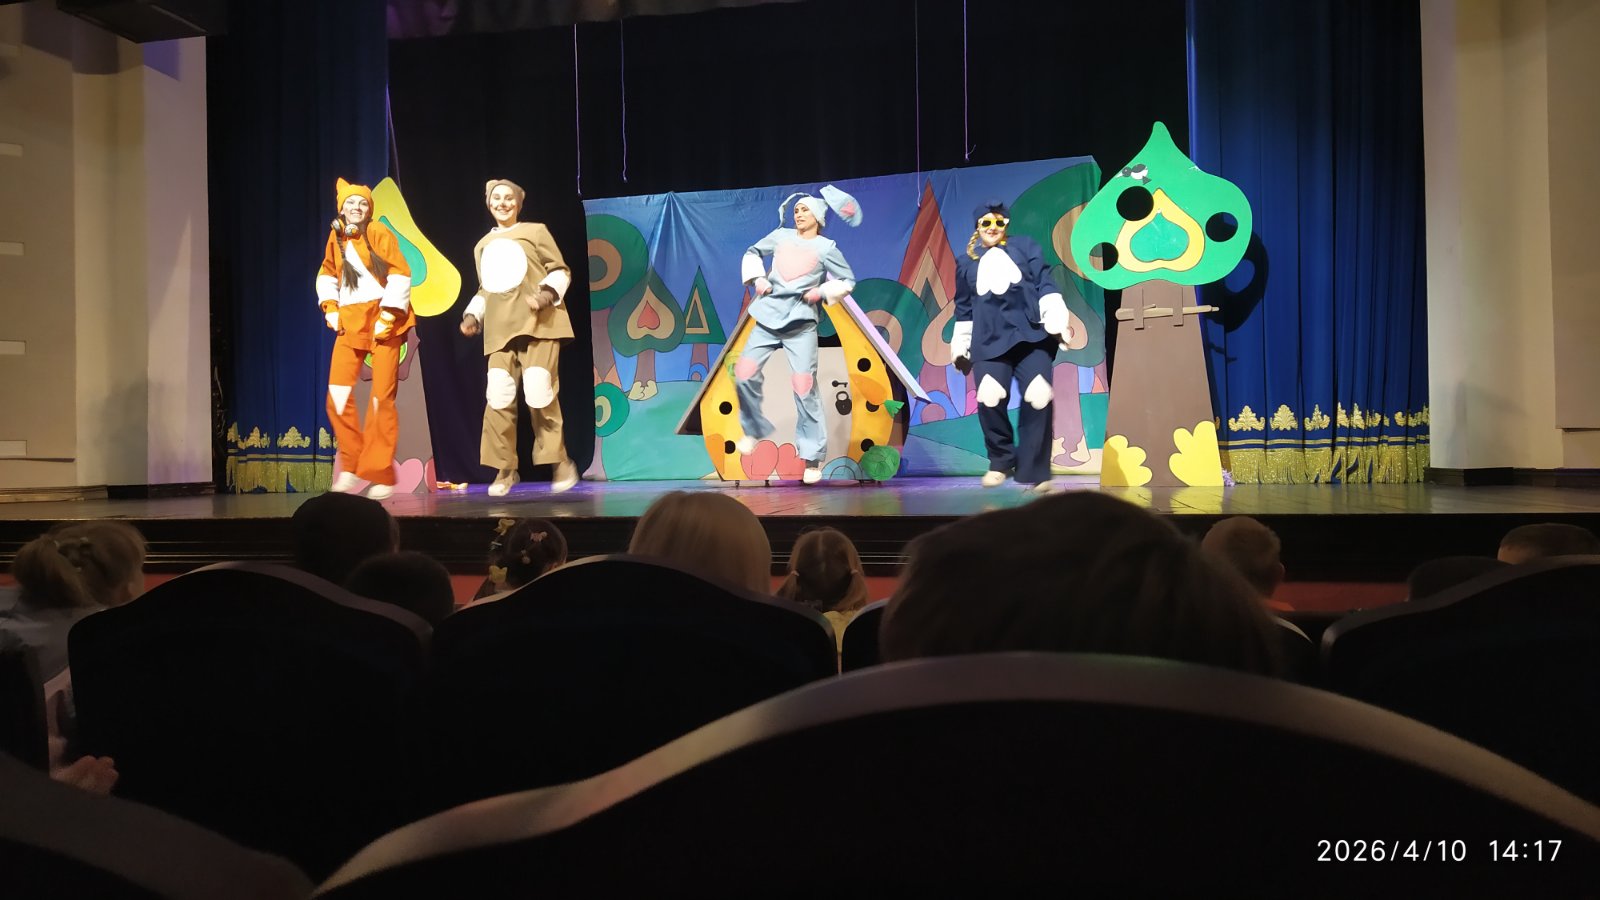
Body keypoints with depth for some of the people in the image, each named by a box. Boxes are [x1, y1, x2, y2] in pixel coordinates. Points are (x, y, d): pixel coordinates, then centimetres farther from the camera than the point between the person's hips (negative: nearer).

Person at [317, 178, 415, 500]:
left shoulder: (379, 233, -6)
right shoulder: (336, 237, 9)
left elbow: (400, 275, -11)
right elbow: (327, 274, 22)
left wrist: (387, 317, -15)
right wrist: (331, 309, 9)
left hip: (383, 319, -5)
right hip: (350, 322, 5)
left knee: (382, 397, -5)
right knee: (337, 396, -4)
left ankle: (381, 475, 2)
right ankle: (351, 466, 10)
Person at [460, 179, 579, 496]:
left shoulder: (535, 231, 9)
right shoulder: (482, 245, 21)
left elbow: (561, 270, 6)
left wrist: (548, 293, -13)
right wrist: (472, 315, 11)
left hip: (538, 322, -4)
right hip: (500, 329, 4)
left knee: (539, 394, -13)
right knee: (498, 398, -6)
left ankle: (560, 462, 3)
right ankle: (504, 470, 5)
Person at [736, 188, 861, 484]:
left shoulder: (826, 247, 2)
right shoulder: (781, 235, 11)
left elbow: (847, 280, 7)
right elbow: (752, 252, 22)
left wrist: (822, 292, -8)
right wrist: (757, 278, 6)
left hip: (801, 322, -4)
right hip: (768, 317, 4)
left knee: (804, 387, -8)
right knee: (744, 373, -5)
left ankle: (812, 458, 0)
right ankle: (754, 430, 19)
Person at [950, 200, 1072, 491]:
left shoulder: (1025, 247, 16)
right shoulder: (966, 262, 20)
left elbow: (1045, 284, 7)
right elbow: (963, 309, 23)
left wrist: (1057, 320, -6)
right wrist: (960, 348, 22)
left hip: (1031, 334, -1)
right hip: (989, 340, 1)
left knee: (1038, 399, -13)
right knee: (989, 401, -16)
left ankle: (1034, 470, -3)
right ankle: (1000, 462, 6)